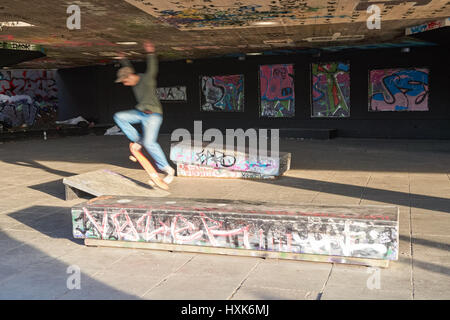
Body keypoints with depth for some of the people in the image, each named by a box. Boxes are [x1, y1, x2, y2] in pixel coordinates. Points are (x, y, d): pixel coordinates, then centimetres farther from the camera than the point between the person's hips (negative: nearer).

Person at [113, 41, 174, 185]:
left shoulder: (147, 79, -14)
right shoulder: (134, 81, 7)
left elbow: (153, 69, -32)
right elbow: (128, 69, 27)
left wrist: (150, 53, -45)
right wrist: (123, 60, 41)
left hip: (153, 115, -8)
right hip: (140, 113, 8)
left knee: (149, 142, -20)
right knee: (119, 117, -3)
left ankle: (167, 169, -11)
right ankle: (137, 140, 3)